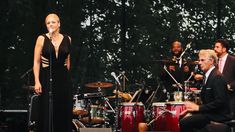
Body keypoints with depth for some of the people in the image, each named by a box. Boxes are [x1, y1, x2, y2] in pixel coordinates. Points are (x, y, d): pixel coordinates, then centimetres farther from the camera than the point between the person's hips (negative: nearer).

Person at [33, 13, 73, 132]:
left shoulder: (67, 39, 4)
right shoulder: (42, 39, -4)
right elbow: (36, 62, -4)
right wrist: (37, 81, -11)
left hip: (63, 78, 3)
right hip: (47, 77, -3)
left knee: (64, 111, 4)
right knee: (47, 111, -1)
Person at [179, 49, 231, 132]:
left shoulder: (217, 77, -15)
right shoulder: (207, 75, 15)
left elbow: (219, 102, -22)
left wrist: (198, 107, -19)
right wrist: (193, 108, 0)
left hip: (218, 115, -9)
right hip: (210, 112, 9)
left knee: (184, 122, -20)